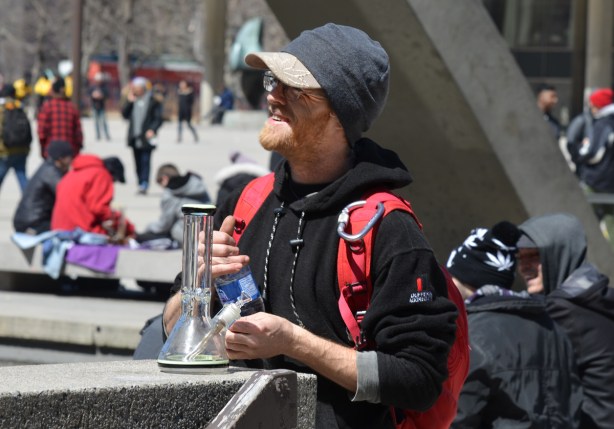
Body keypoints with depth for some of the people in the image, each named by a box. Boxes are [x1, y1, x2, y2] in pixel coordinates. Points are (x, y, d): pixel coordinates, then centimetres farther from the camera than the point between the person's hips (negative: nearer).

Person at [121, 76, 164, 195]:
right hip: (134, 137, 5)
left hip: (146, 137, -5)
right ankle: (140, 184, 15)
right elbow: (124, 114, 6)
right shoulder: (132, 99, 12)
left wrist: (152, 130, -19)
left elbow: (158, 118, -4)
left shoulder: (153, 100, -3)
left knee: (145, 161, -11)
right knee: (138, 162, 9)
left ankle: (144, 184, -15)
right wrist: (129, 101, -5)